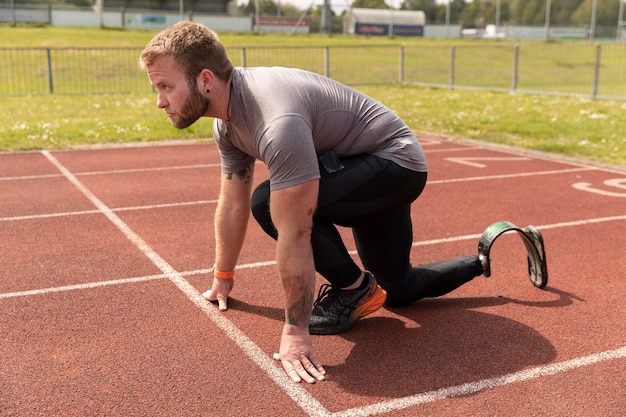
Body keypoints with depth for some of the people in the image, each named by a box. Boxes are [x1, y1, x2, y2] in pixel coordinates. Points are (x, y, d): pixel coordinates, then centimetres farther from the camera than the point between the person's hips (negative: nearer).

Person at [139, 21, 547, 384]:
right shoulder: (226, 121, -6)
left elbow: (294, 236, -34)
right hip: (370, 172, 9)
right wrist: (223, 277, 16)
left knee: (269, 203, -27)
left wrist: (296, 332, -28)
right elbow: (232, 205, 7)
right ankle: (488, 258, 37)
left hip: (397, 163, -9)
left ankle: (353, 288, -5)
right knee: (399, 289, 19)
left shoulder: (276, 120, -36)